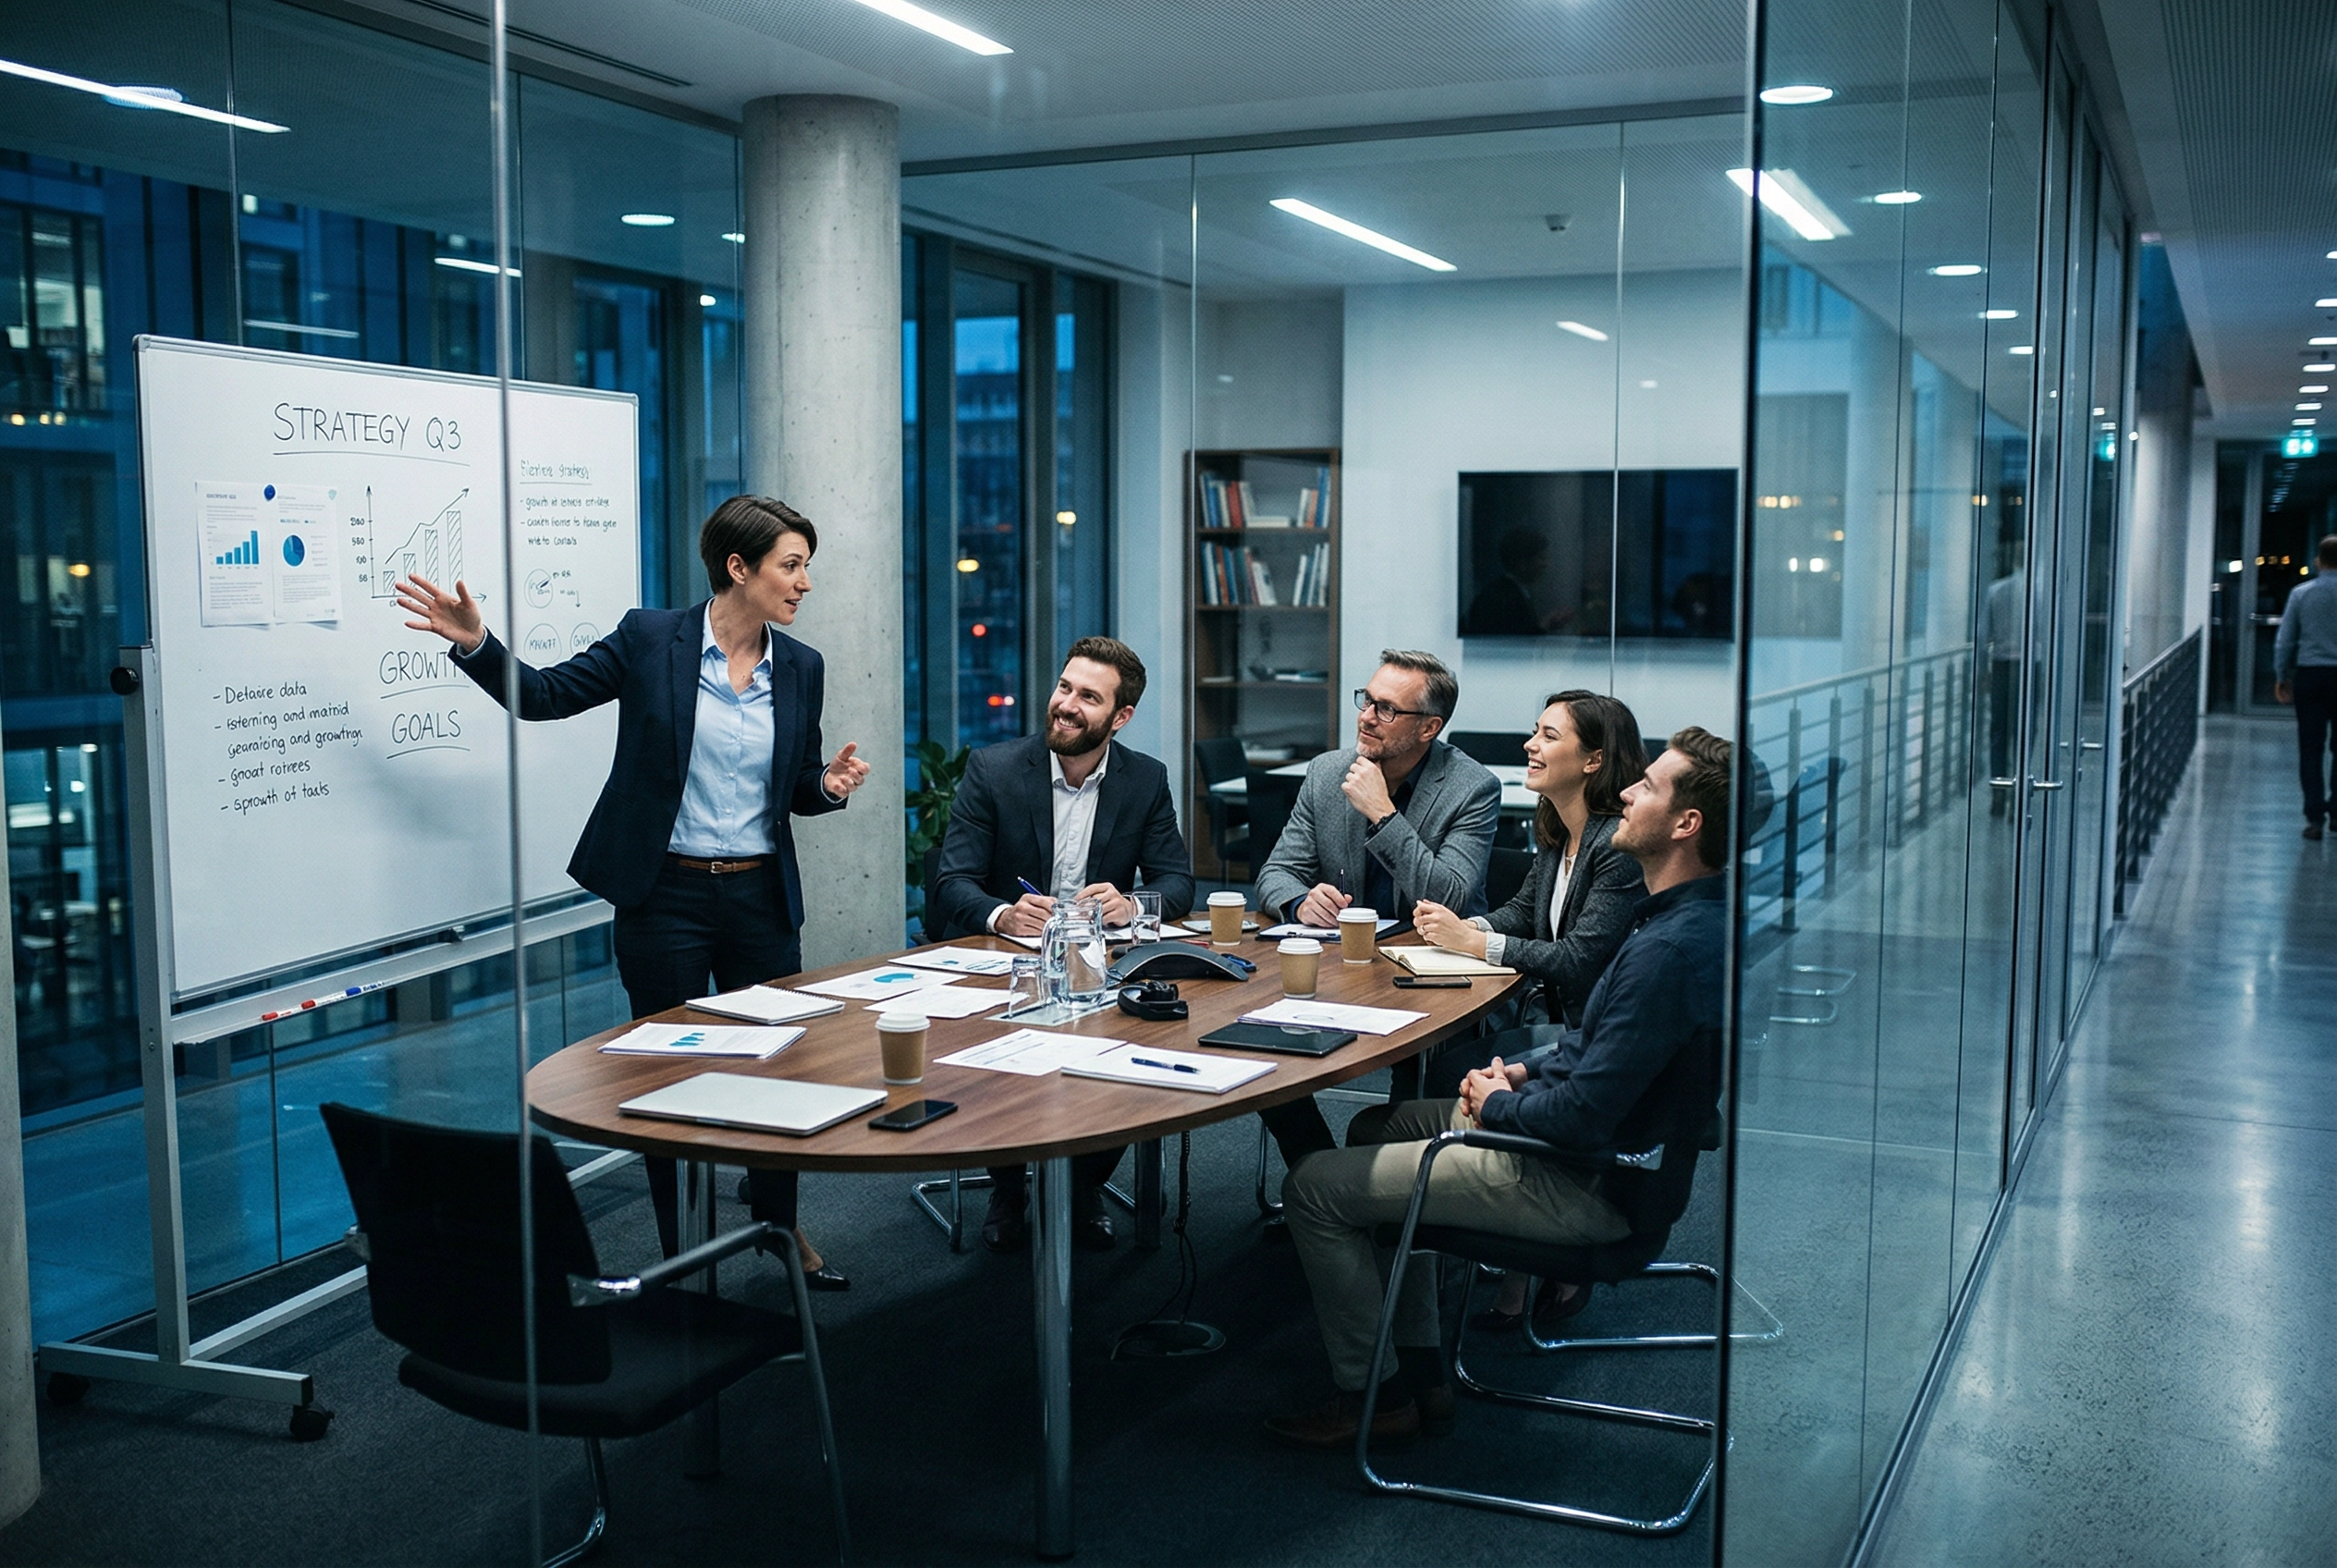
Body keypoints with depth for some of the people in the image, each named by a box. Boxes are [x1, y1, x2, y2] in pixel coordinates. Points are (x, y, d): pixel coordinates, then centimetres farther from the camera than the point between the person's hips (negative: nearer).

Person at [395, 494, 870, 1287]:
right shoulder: (650, 638, -7)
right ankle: (679, 1254, 23)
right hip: (665, 895, -3)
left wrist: (830, 783, -10)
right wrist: (475, 642, -17)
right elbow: (546, 694, -3)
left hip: (761, 897, 3)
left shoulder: (800, 668, 4)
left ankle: (779, 1225, 35)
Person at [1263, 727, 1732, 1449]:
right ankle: (1419, 1370, 26)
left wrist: (1499, 1105, -11)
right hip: (1613, 1153, 11)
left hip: (1592, 1187, -11)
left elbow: (1584, 1114, -29)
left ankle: (1372, 1394, 13)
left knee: (1314, 1188, -6)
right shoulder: (1690, 916, 4)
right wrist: (1527, 1072, 5)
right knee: (1387, 1124, 25)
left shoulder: (1672, 948, -29)